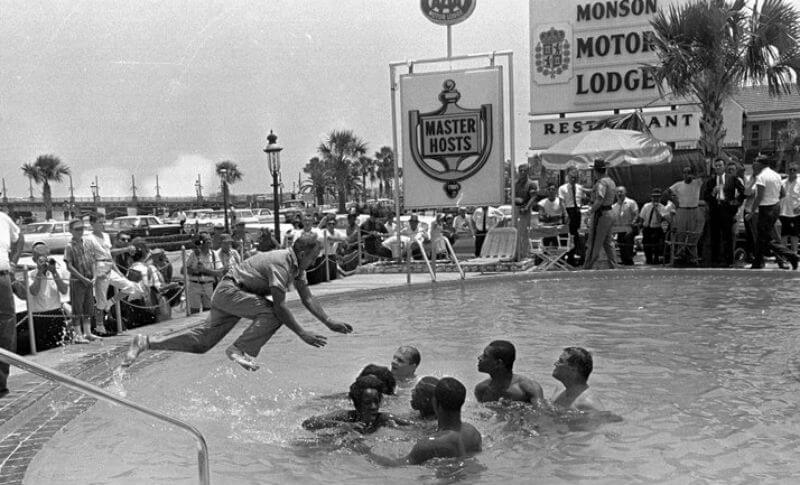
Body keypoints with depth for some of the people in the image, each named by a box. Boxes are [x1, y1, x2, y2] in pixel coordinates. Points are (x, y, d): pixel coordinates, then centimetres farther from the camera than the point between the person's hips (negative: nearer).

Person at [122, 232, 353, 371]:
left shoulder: (297, 265, 4)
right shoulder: (280, 263, -25)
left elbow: (307, 298, 8)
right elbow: (280, 305, -28)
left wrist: (330, 322, 2)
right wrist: (303, 334, -26)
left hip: (233, 295, 9)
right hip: (230, 291, -9)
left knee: (202, 341, 6)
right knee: (272, 313, -26)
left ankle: (146, 343, 12)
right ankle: (240, 350, -19)